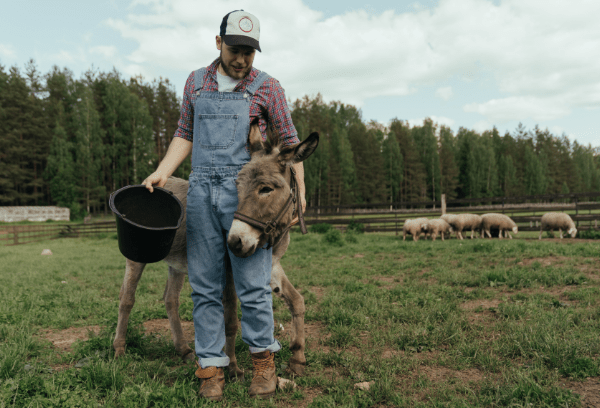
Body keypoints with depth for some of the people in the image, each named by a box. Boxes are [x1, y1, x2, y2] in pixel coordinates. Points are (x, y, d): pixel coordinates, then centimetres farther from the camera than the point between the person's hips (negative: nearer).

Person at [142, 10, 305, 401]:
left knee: (253, 284, -2)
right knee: (205, 285, 5)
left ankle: (263, 357, 18)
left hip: (247, 193, -3)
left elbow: (289, 141, 7)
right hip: (202, 192, 3)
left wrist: (299, 191, -1)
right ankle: (212, 365, 16)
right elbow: (185, 135, 20)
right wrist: (162, 171, 7)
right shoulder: (196, 82, 14)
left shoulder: (267, 87, 4)